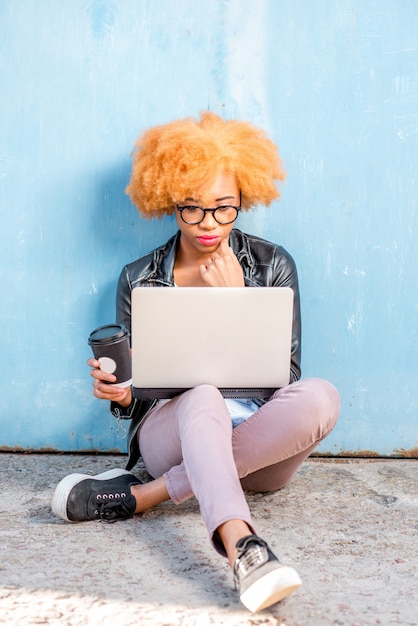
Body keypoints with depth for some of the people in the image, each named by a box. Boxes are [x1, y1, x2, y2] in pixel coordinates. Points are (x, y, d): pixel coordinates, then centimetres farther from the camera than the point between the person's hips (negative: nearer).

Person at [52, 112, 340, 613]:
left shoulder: (272, 265, 4)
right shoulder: (139, 280, 5)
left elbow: (285, 379, -1)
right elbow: (134, 398, 8)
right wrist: (120, 394, -17)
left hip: (264, 444, 1)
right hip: (171, 434, -1)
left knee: (320, 396, -31)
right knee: (203, 399, -35)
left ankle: (141, 495, -28)